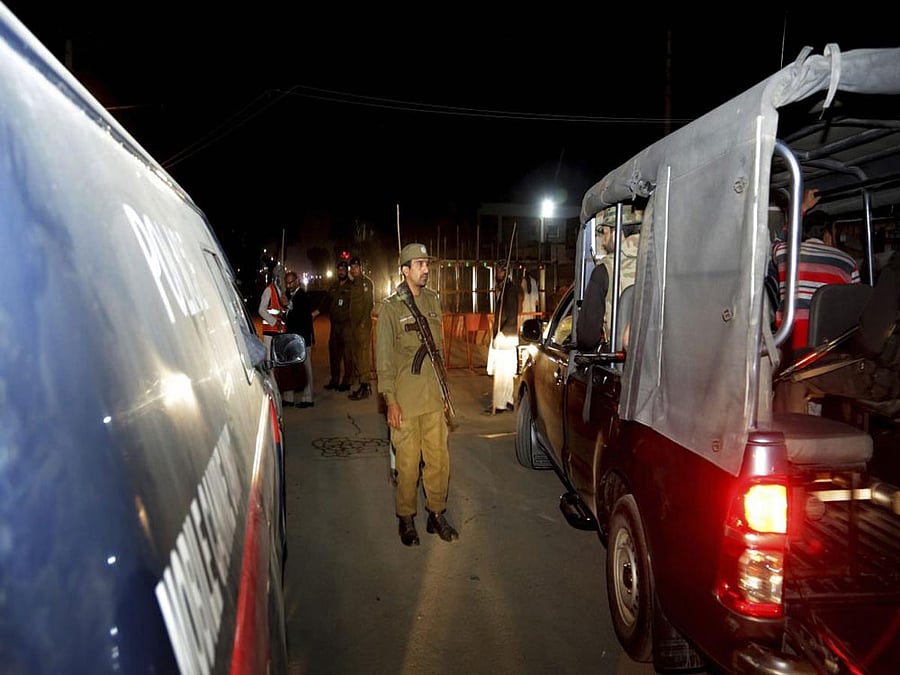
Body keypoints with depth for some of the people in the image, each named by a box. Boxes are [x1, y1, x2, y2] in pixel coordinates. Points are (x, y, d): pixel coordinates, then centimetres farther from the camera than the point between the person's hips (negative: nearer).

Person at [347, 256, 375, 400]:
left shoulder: (367, 282, -5)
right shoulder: (352, 284, 19)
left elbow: (370, 303, -12)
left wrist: (363, 322, -18)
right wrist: (351, 322, 11)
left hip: (363, 324, -9)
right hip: (353, 324, 9)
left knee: (364, 354, -10)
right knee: (355, 354, 9)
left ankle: (366, 386, -9)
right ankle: (363, 385, 16)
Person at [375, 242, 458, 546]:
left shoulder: (433, 300, 10)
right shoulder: (390, 307, -6)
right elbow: (383, 358, -6)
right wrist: (390, 400, -10)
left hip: (433, 396, 5)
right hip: (405, 400, -5)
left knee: (439, 458, 8)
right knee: (408, 463, 2)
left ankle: (436, 514, 25)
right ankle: (406, 519, 21)